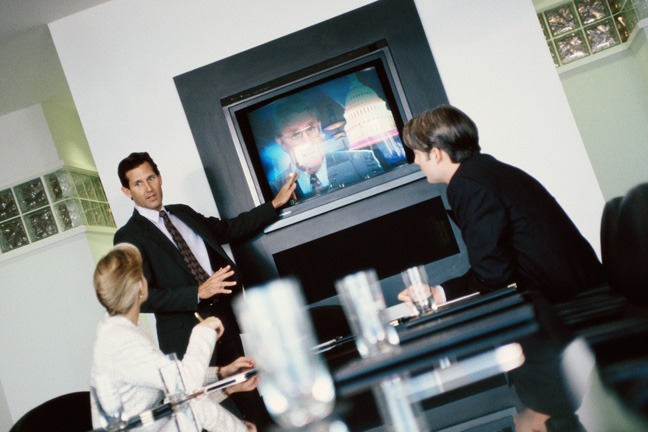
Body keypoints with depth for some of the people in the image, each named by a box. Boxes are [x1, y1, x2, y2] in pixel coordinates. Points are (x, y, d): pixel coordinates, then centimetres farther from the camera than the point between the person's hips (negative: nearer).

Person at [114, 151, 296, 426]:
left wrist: (275, 204, 22)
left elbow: (229, 229, 24)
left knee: (249, 397, 16)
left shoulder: (183, 213, 12)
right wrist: (198, 292, -25)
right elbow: (143, 297, -17)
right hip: (186, 334, -6)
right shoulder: (129, 237, -9)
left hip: (223, 316, 6)